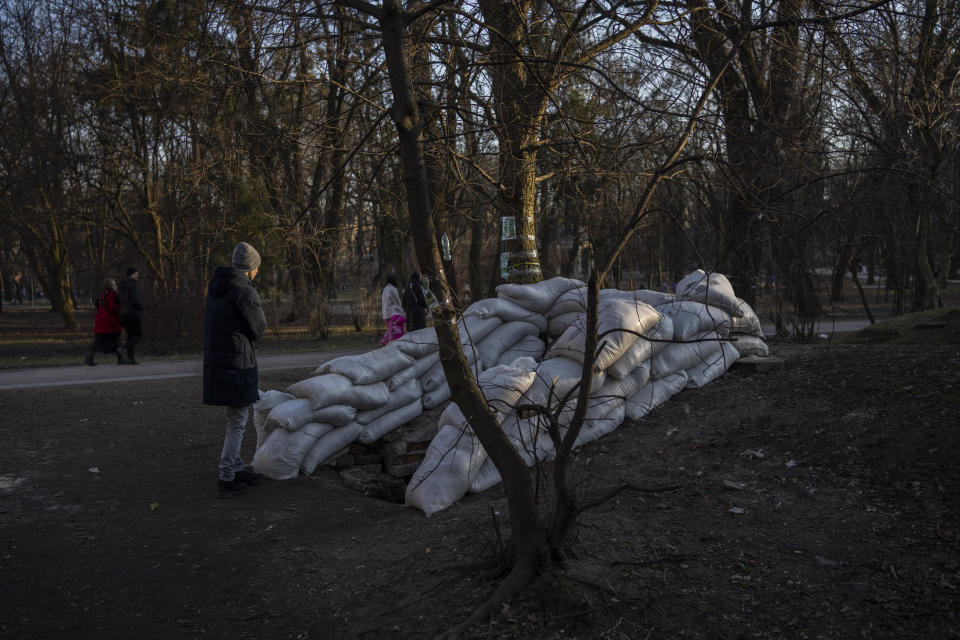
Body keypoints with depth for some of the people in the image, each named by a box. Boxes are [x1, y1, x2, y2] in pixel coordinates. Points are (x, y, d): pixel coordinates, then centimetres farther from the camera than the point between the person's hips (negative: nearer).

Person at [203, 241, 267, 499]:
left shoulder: (216, 287, 11)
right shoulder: (245, 293, -17)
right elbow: (258, 330, -8)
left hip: (216, 360, 9)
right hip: (237, 364, -9)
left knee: (236, 417, 21)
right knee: (237, 423, 2)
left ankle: (237, 469, 29)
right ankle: (226, 480, 7)